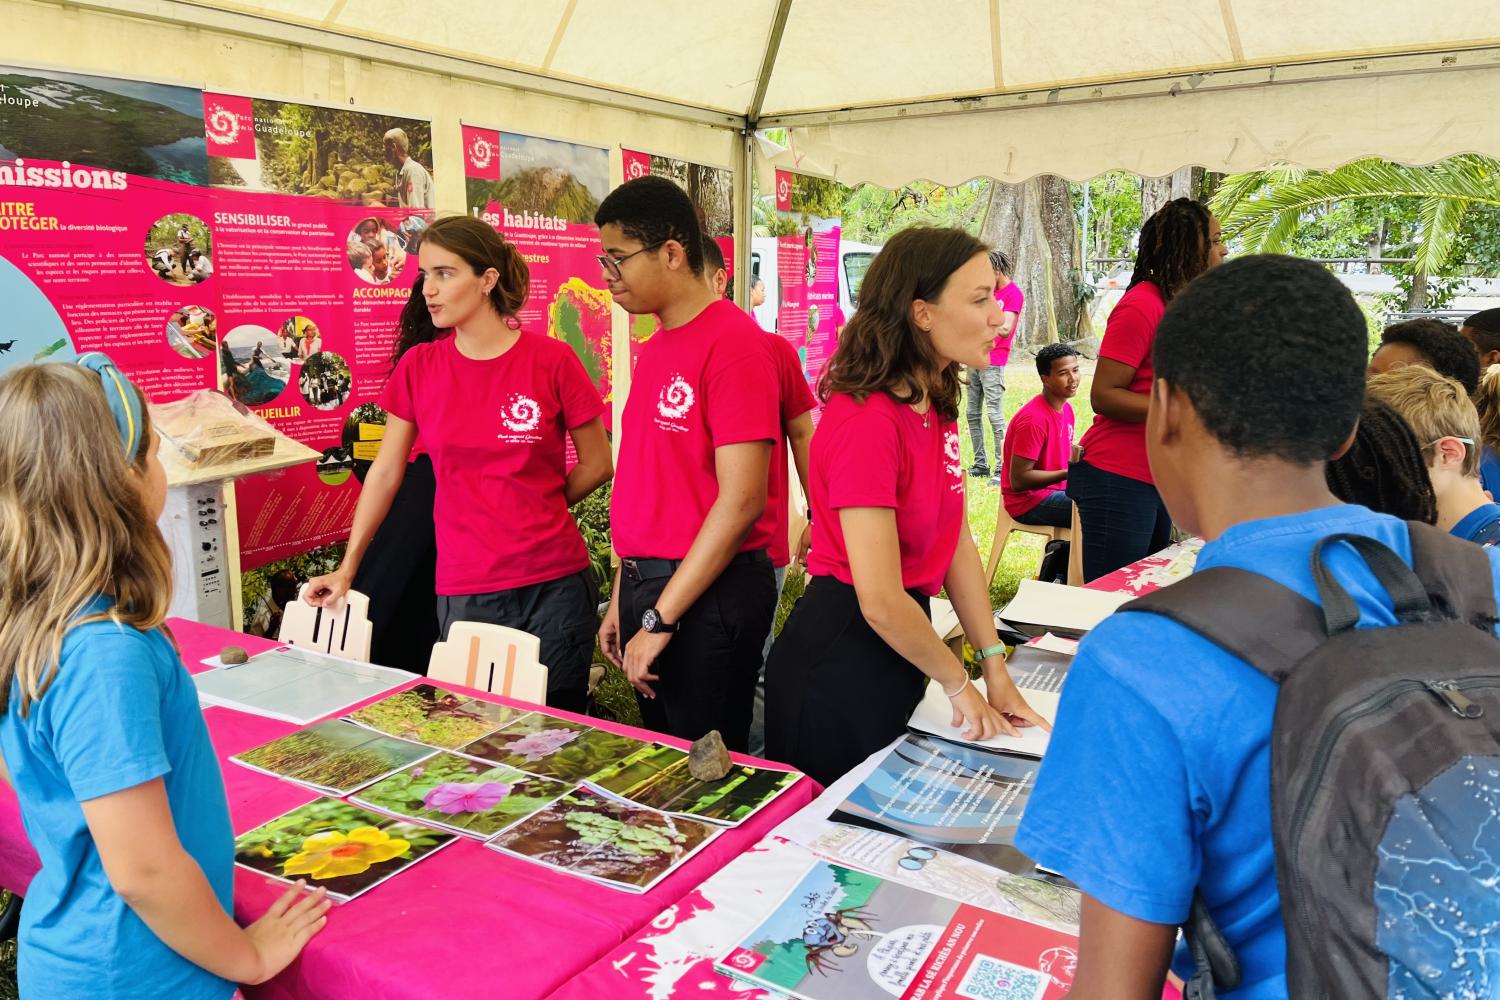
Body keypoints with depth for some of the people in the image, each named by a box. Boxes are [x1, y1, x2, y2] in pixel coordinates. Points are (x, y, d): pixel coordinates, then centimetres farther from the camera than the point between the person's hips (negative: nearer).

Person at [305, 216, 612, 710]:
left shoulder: (553, 361, -6)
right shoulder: (418, 367, 1)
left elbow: (596, 464, 2)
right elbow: (385, 473, 6)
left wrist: (537, 512, 5)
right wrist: (347, 567, 5)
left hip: (555, 584, -1)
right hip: (463, 590, 2)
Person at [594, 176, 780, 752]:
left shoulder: (732, 343, -16)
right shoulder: (656, 348, 11)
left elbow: (741, 500, -21)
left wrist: (660, 620, -17)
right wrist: (624, 597, 13)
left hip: (709, 594, -8)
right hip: (647, 584, 8)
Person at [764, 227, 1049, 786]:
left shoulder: (935, 407, 3)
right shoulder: (866, 420, -25)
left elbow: (957, 544, 4)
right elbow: (880, 601, -26)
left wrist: (995, 669, 1)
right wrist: (959, 684, -11)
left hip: (898, 641, 9)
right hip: (841, 654, -8)